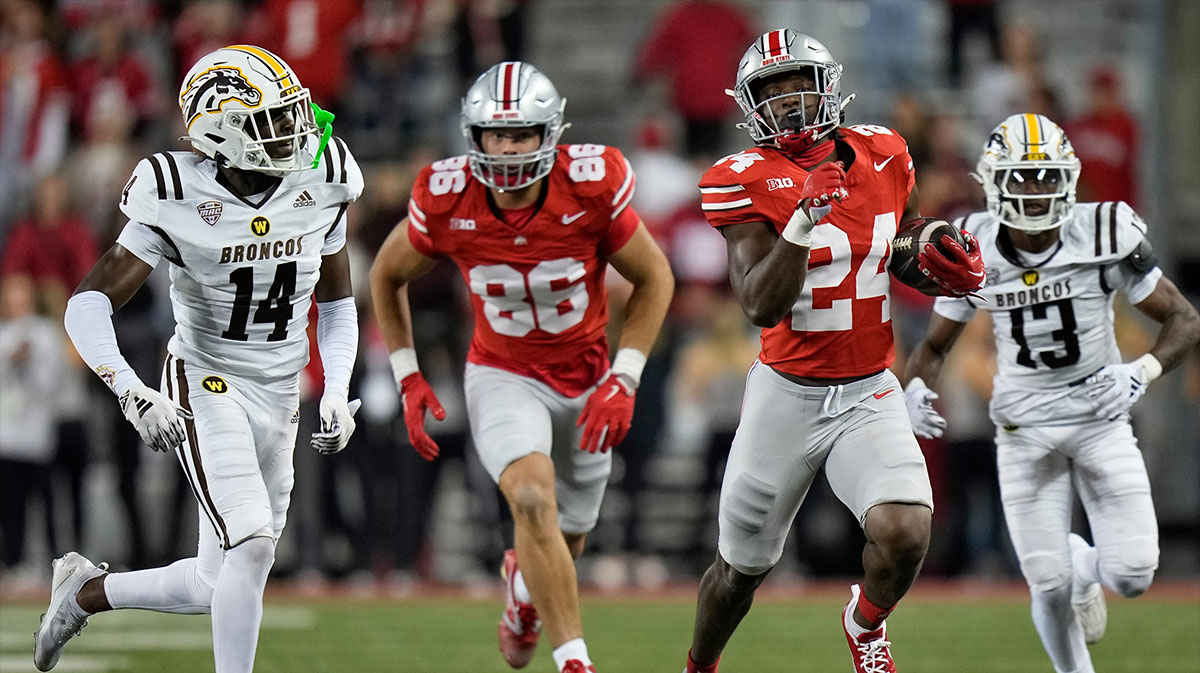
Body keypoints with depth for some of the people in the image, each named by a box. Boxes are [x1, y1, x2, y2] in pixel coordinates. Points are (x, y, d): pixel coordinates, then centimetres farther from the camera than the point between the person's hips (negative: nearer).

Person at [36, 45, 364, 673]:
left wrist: (337, 391, -1)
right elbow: (88, 305, -16)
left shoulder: (319, 189, -3)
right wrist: (131, 392, -30)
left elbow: (336, 302, 13)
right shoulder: (179, 204, -16)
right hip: (205, 385, -5)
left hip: (279, 397, 5)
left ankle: (87, 590, 33)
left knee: (221, 588, 7)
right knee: (251, 543, -25)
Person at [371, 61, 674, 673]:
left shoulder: (592, 187, -23)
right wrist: (408, 379, -3)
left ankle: (523, 582, 53)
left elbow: (655, 279, -8)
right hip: (503, 377, -2)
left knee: (567, 538, 15)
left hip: (585, 383, 2)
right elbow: (387, 276, 1)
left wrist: (624, 381, -15)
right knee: (534, 501, -29)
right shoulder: (446, 202, -20)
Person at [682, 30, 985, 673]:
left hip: (868, 395, 2)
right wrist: (805, 217, -31)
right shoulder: (744, 180, -11)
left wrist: (948, 267, -3)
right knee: (741, 567, 11)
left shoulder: (880, 154, 1)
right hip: (786, 395, -2)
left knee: (904, 532, -22)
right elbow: (760, 306, -20)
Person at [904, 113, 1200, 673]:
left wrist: (1142, 372, -25)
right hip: (1024, 427, 1)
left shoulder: (1105, 239, -14)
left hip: (1100, 415, -1)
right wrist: (914, 389, -16)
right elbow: (935, 344, 5)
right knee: (1050, 586, -6)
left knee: (1132, 578, -9)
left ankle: (1085, 565, 28)